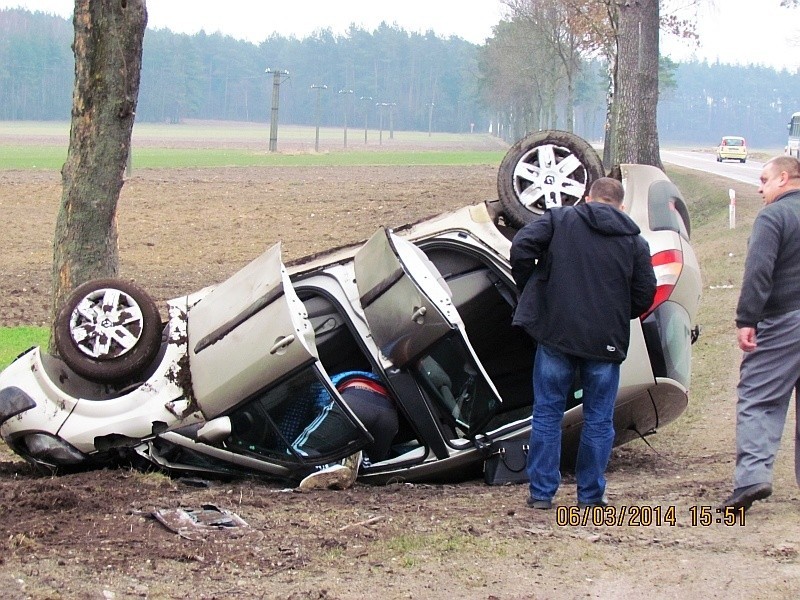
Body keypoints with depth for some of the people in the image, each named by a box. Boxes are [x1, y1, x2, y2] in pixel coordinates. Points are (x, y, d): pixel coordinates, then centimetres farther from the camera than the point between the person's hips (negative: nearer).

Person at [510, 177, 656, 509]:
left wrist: (529, 291, 7)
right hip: (605, 342, 1)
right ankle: (591, 494, 12)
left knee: (547, 413, 8)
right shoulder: (634, 240, 9)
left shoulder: (559, 219, 5)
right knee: (598, 419, 9)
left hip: (556, 333, 0)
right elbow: (645, 294, 6)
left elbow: (521, 247, -7)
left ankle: (541, 492, 9)